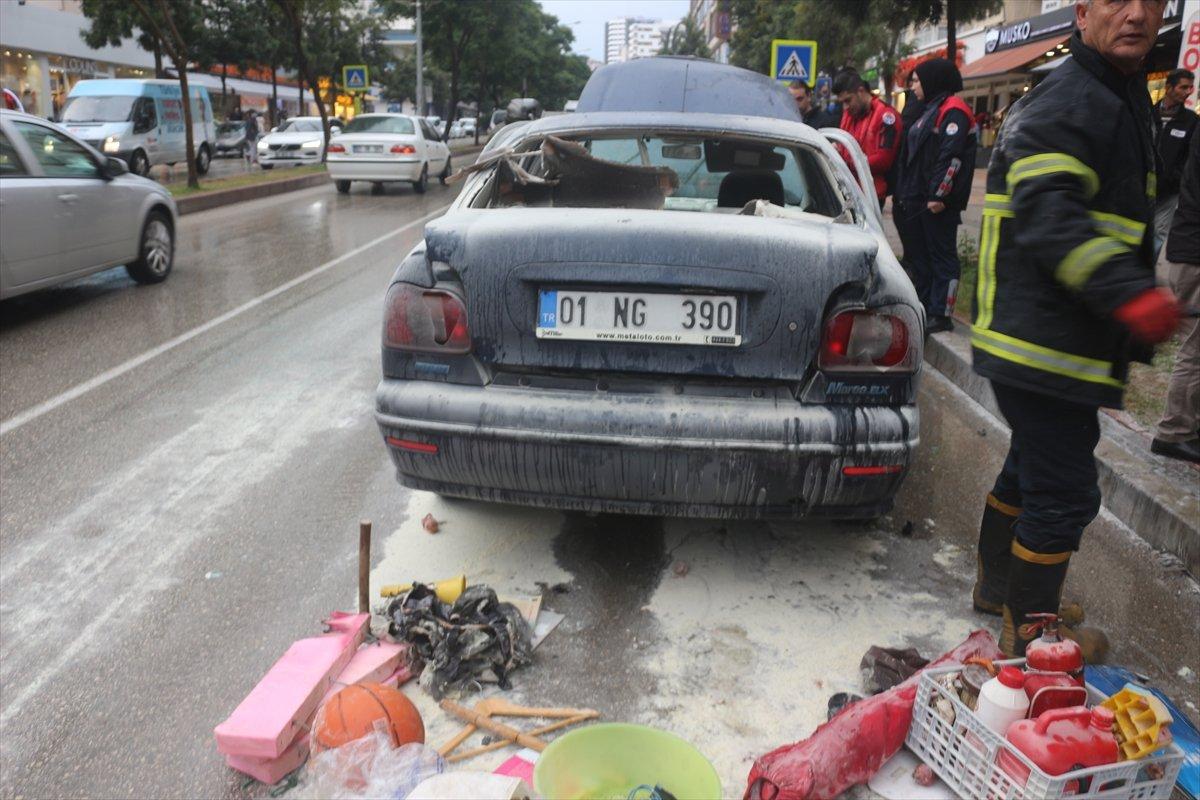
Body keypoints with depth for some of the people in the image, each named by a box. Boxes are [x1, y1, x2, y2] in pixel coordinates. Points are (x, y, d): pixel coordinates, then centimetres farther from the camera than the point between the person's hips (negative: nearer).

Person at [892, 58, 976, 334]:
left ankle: (940, 314, -2)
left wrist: (939, 195, -24)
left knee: (942, 256, -5)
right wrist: (904, 193, 19)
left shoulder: (953, 111, -10)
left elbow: (951, 156, -20)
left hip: (939, 202, -10)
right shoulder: (930, 110, 21)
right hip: (918, 201, 10)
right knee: (918, 255, 13)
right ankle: (924, 308, 22)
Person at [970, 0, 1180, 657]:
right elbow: (1049, 216, -31)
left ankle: (997, 586, 42)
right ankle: (1027, 641, 8)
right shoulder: (1065, 104, -16)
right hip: (1043, 344, -11)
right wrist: (1128, 292, -42)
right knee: (1064, 495, -6)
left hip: (1053, 343, 11)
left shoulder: (1121, 98, 20)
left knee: (1032, 470, 23)